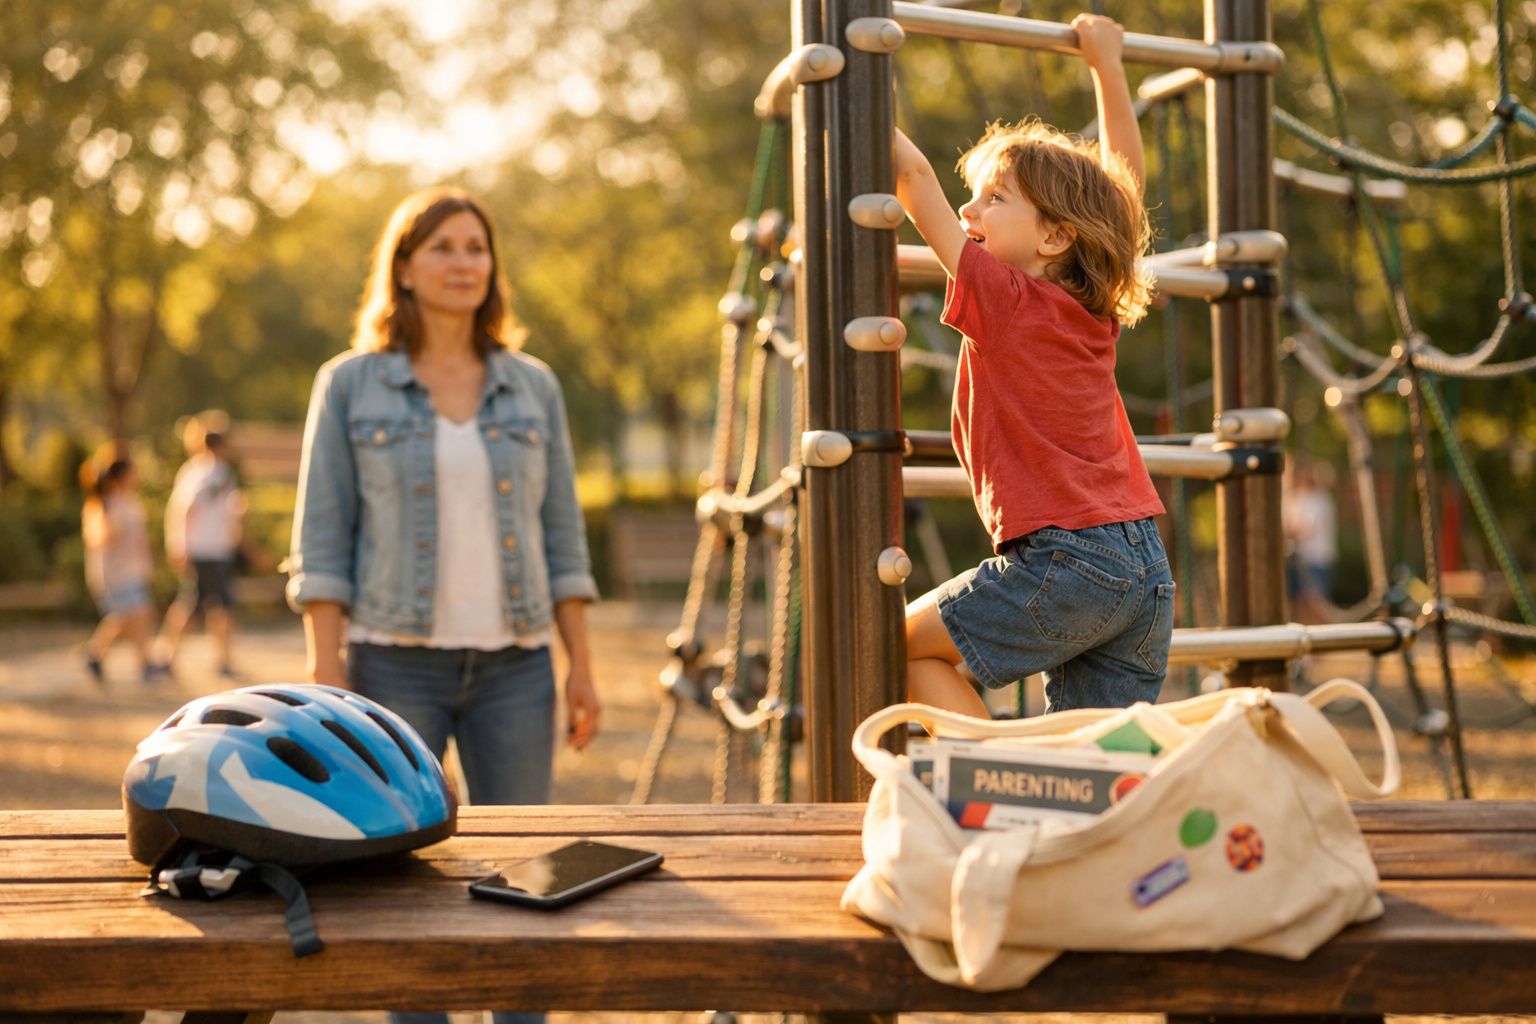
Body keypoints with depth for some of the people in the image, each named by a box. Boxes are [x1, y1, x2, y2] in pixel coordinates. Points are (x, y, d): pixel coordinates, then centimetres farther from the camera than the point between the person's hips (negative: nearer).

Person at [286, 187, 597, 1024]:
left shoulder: (533, 388, 8)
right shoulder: (349, 385, 1)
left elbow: (561, 536, 9)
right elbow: (322, 542, -2)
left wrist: (582, 665, 3)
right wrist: (325, 675, -9)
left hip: (514, 663, 2)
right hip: (395, 662, -2)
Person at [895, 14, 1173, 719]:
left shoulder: (1003, 298, -5)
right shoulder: (1097, 314, 14)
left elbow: (916, 177, -6)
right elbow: (1123, 176, 27)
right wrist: (1106, 63, 34)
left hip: (1066, 557, -8)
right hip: (1147, 566, 8)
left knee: (904, 641, 6)